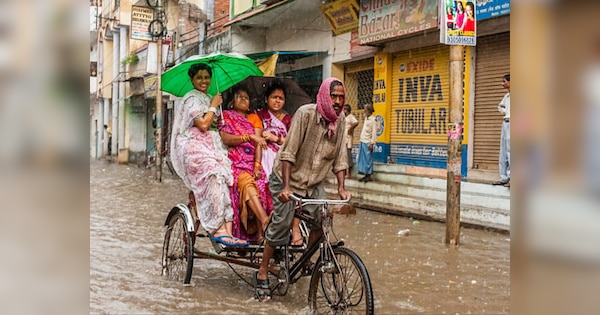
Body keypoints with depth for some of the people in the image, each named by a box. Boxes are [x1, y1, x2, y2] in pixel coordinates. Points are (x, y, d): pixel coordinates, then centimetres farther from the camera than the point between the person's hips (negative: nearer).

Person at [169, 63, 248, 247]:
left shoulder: (207, 99, 26)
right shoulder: (192, 98, -1)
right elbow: (203, 124, -14)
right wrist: (213, 106, -3)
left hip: (210, 146, 8)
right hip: (195, 147, -8)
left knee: (227, 181, -14)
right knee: (215, 178, -28)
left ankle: (227, 230, -25)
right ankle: (219, 229, -31)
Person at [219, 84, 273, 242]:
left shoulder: (254, 118, 23)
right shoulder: (225, 116, 14)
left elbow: (259, 143, 8)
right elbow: (225, 139, -4)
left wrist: (257, 166, -8)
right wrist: (249, 136, -15)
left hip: (252, 164, 3)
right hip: (234, 163, -3)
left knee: (260, 185, -29)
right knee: (247, 182, -35)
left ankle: (260, 232, -33)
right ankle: (266, 221, -48)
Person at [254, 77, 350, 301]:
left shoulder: (340, 121, -7)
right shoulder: (306, 114, -22)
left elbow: (339, 158, -1)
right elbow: (289, 152, -23)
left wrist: (341, 187, -10)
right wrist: (286, 187, -28)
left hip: (314, 182, 5)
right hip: (288, 177, -5)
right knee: (281, 225, -9)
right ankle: (262, 273, 8)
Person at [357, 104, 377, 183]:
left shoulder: (373, 119, -10)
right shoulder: (366, 118, 16)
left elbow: (374, 132, -14)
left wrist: (372, 143, -18)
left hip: (368, 143, -9)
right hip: (362, 141, 9)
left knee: (368, 159, -5)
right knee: (362, 159, 8)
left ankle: (369, 176, 0)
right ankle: (366, 175, 13)